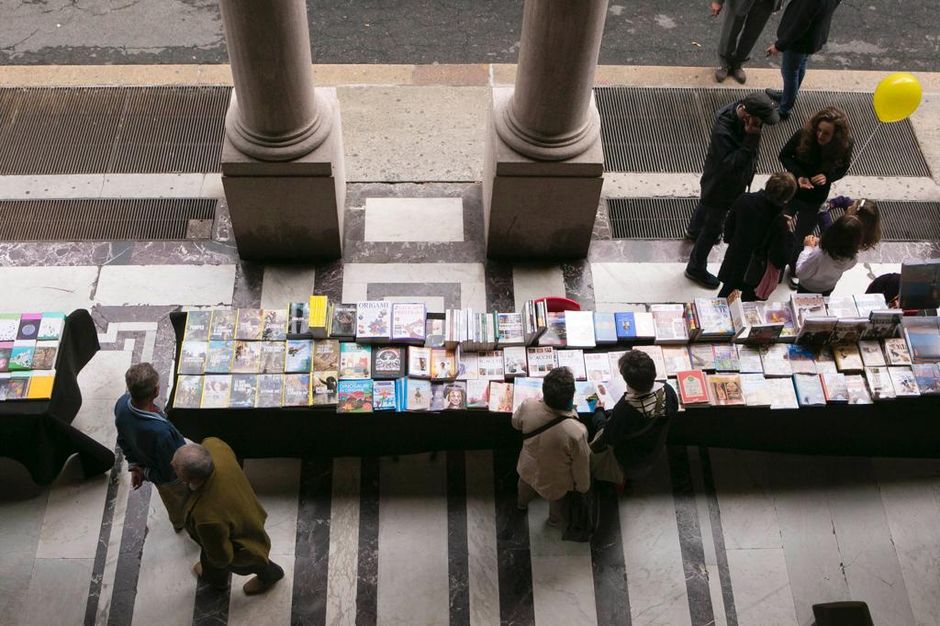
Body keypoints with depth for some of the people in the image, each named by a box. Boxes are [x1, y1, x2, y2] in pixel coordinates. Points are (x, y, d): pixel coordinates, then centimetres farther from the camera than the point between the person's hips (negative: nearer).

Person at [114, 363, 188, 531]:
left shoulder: (122, 404, -28)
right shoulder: (160, 431, -50)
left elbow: (123, 439, -6)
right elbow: (170, 472, -32)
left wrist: (134, 465, 5)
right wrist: (146, 472, -13)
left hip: (146, 465, 6)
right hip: (173, 478, -6)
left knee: (170, 498, 38)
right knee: (183, 499, 30)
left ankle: (178, 523, 67)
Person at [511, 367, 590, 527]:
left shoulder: (528, 406, -34)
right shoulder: (576, 432, -43)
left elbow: (516, 423, -8)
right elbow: (581, 465, -23)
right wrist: (583, 487, -2)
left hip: (528, 468, 3)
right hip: (554, 481, -3)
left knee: (526, 483, 38)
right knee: (557, 498, 33)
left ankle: (522, 503, 70)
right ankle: (555, 519, 64)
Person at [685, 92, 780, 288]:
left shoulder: (743, 109, -15)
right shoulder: (722, 131, -42)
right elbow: (731, 163, -42)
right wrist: (751, 137, -46)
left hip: (735, 179, 9)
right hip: (720, 184, -9)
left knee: (707, 203, 35)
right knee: (713, 227, 9)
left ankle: (693, 230, 66)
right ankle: (695, 268, 28)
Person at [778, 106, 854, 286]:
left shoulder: (845, 145, -24)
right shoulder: (803, 135, -27)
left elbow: (842, 169, -6)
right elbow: (785, 155, -12)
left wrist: (827, 177, -28)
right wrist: (799, 174, -27)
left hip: (815, 198, 0)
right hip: (792, 191, 0)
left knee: (801, 237, 18)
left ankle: (795, 269, 45)